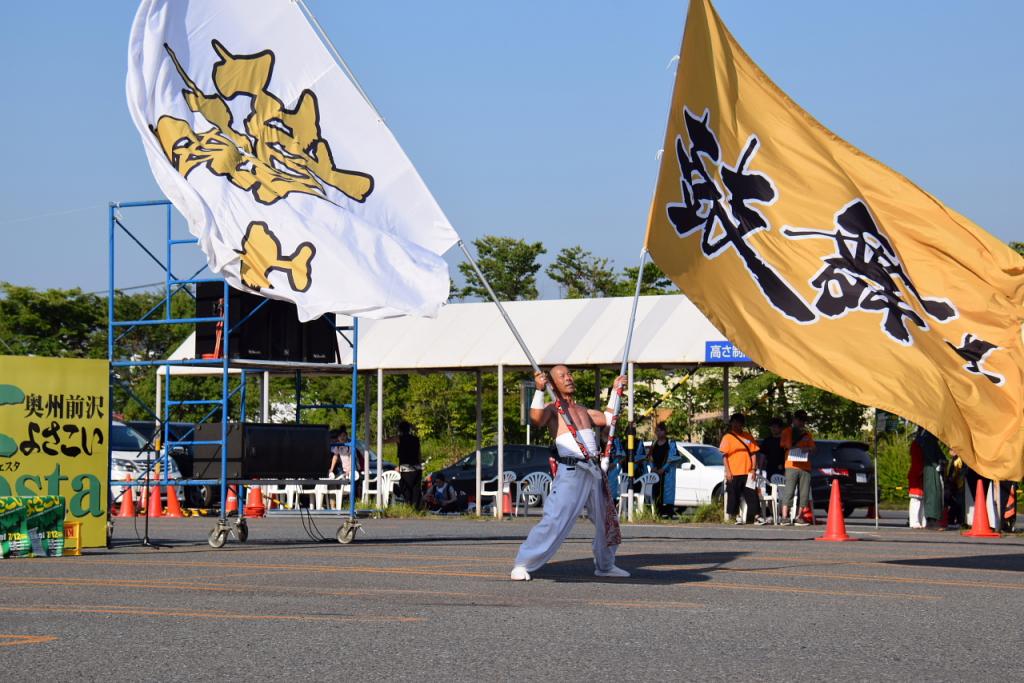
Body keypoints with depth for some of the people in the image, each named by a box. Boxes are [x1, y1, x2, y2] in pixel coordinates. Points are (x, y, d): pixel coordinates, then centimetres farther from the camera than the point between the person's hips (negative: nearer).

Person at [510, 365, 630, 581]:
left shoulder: (581, 410, 22)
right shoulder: (552, 409, 0)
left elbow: (608, 418, 32)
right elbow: (536, 419, -22)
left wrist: (615, 391, 30)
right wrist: (539, 390, -31)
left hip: (594, 472, 8)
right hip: (571, 473, -8)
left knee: (607, 521, 16)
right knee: (554, 521, -17)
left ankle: (604, 565, 33)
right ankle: (522, 565, -15)